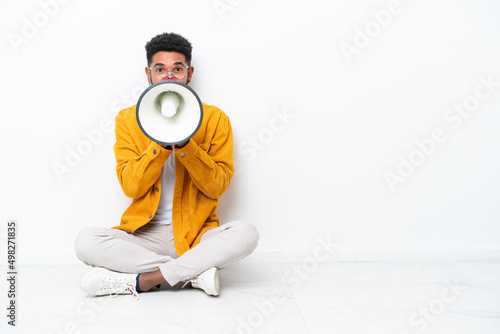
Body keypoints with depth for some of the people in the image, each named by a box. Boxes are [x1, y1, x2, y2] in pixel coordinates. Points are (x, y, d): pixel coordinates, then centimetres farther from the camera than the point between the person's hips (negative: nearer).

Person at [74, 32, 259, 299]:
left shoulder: (214, 119, 1)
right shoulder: (128, 119, 4)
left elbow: (216, 186, -6)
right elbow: (131, 187, -6)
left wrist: (185, 145, -20)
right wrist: (161, 144, -20)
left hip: (195, 233, -1)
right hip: (145, 232, 1)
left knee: (246, 233, -29)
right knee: (86, 241, -24)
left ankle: (140, 281, -21)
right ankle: (196, 273, -20)